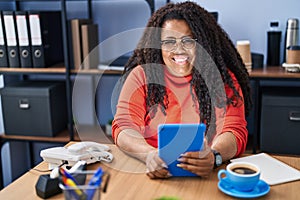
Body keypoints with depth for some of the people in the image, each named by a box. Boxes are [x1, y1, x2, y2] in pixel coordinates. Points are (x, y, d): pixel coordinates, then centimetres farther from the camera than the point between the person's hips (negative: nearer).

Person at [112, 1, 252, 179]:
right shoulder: (141, 76, 4)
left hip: (207, 176, 1)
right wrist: (149, 154, -26)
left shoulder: (223, 79, 2)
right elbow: (124, 127, -5)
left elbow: (235, 132, -7)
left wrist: (213, 156, -31)